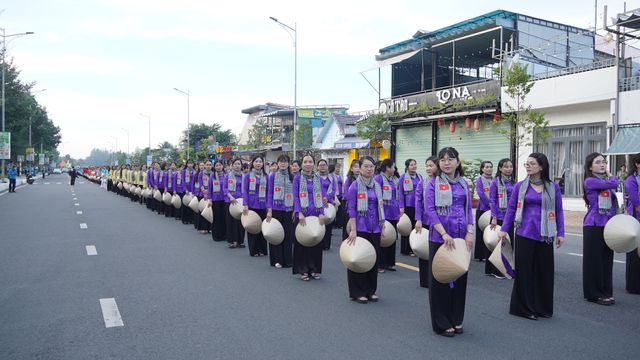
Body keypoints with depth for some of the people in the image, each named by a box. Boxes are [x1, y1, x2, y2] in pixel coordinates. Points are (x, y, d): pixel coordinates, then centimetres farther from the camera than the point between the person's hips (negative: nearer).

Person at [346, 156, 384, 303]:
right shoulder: (355, 186, -7)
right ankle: (358, 293, 12)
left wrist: (383, 226, 13)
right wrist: (353, 230, -17)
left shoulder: (377, 186, 9)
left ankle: (371, 291, 23)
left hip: (375, 229, 6)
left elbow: (380, 208, 15)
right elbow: (352, 209, -11)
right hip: (360, 228, -5)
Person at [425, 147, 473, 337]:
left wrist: (469, 233, -3)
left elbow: (469, 209, 10)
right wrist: (444, 234, -19)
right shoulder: (433, 183, -3)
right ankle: (441, 323, 13)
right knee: (439, 279, 3)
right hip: (439, 237, -4)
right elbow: (430, 210, -10)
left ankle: (457, 320, 24)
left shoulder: (464, 183, 9)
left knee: (460, 278, 11)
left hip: (461, 237, 4)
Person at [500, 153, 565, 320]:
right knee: (524, 271, 3)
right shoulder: (520, 186, 2)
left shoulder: (553, 187, 3)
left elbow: (559, 211, 6)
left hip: (545, 236, 1)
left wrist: (560, 233, 2)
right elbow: (511, 208, 4)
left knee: (545, 271, 8)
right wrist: (504, 229, 0)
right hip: (524, 234, -1)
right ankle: (525, 307, 16)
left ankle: (543, 307, 24)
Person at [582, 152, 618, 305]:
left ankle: (606, 292, 20)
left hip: (608, 226, 7)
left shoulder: (606, 181, 13)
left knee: (607, 259, 11)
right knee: (594, 260, 0)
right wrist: (609, 174, -2)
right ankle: (594, 294, 9)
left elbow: (613, 204, 18)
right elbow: (614, 184, -22)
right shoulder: (590, 181, -9)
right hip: (594, 225, -7)